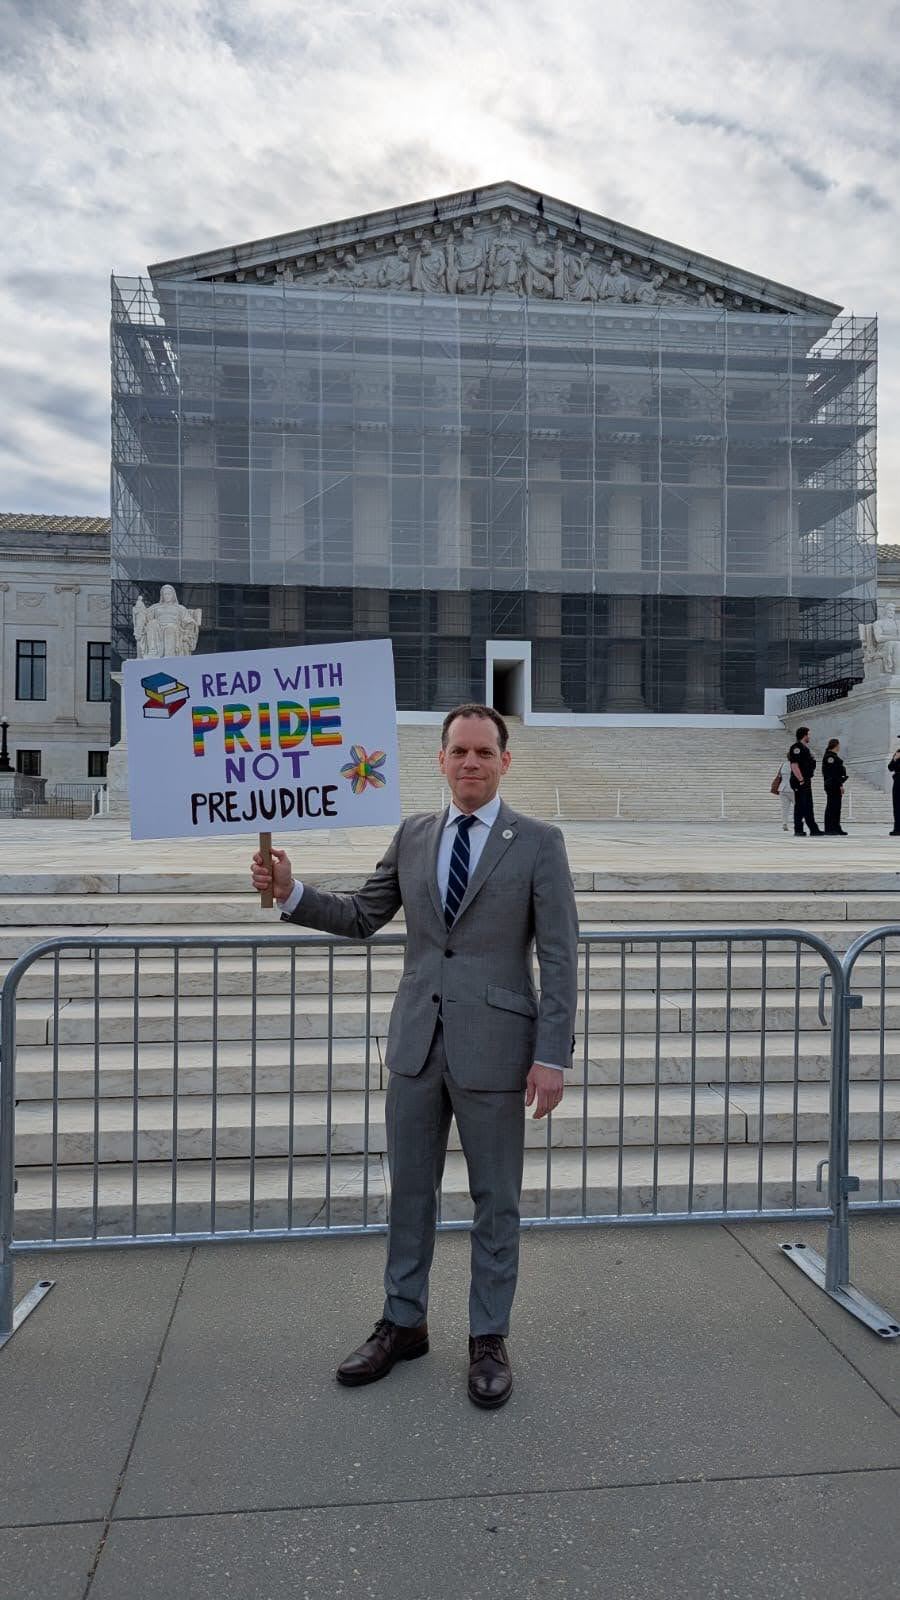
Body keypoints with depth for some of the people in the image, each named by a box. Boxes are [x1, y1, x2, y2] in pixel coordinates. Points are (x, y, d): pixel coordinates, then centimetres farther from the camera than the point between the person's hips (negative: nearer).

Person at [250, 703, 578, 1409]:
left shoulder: (538, 842, -6)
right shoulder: (412, 837, 6)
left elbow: (560, 954, -8)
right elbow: (361, 916, 11)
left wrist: (553, 1055, -13)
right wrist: (290, 892, -4)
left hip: (494, 1046, -4)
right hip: (417, 1042, 4)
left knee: (496, 1202, 12)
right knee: (410, 1192, 17)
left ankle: (489, 1339, 32)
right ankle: (403, 1324, 37)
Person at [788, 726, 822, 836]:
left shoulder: (805, 747, 18)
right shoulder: (797, 747, -15)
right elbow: (794, 765, -22)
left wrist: (808, 779, 20)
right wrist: (801, 780, -23)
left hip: (806, 782, 11)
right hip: (800, 783, -11)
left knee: (808, 806, 14)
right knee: (800, 806, -7)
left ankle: (813, 829, 19)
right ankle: (798, 830, -3)